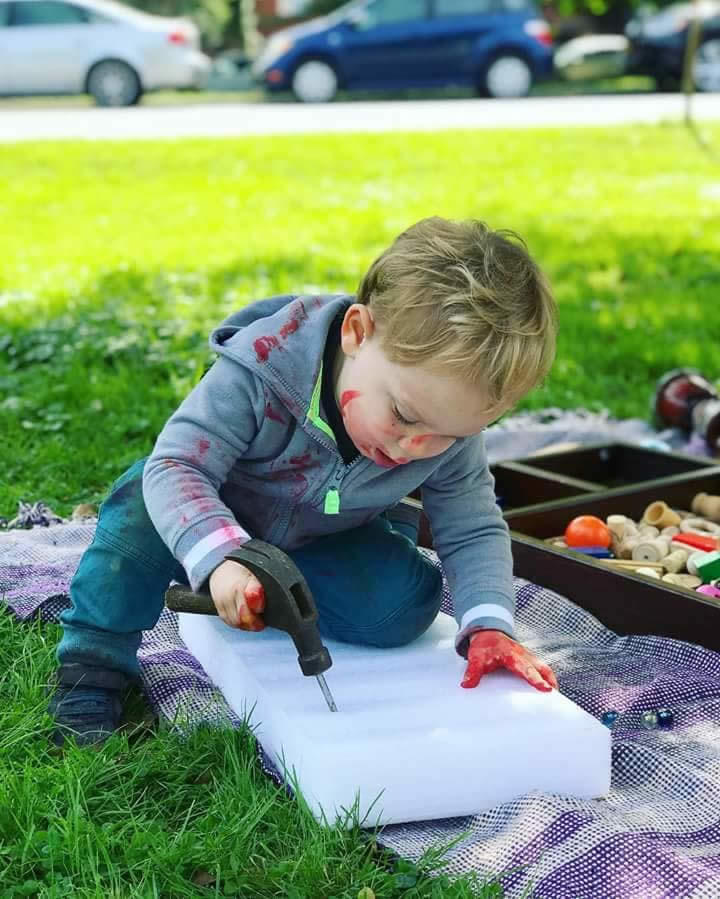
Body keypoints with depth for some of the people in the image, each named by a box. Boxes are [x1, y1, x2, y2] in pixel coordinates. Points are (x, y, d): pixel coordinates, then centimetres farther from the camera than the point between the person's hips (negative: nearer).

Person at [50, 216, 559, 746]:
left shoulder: (450, 425, -26)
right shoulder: (262, 368, -39)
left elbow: (474, 529, -14)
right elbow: (177, 465, -39)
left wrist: (487, 622, -30)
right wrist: (219, 557, -57)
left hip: (330, 540, 3)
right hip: (224, 522, -3)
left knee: (406, 606, -24)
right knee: (144, 508, -33)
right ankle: (93, 670, -17)